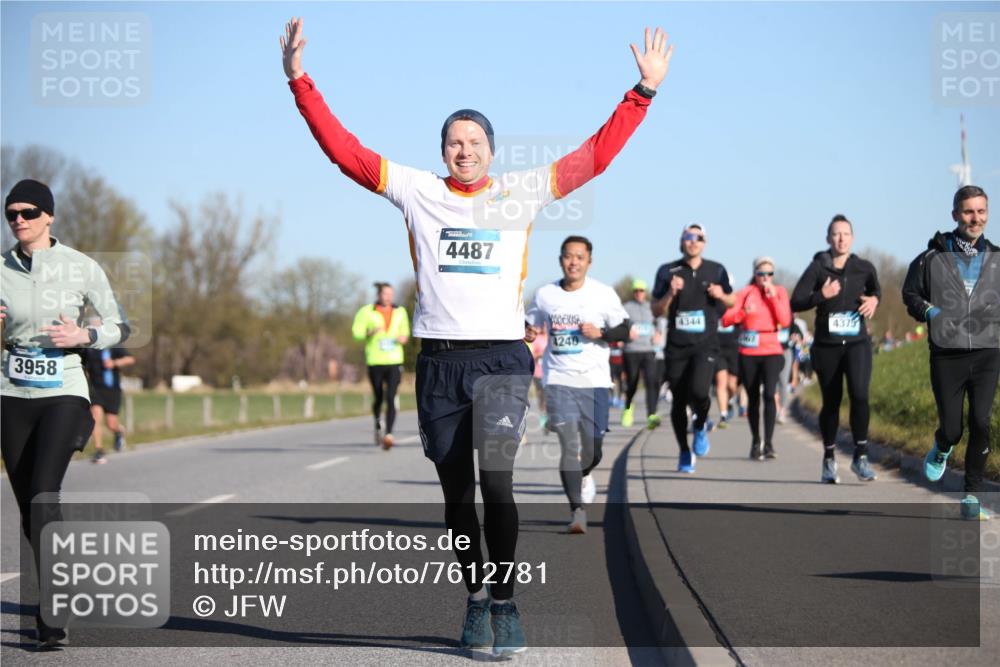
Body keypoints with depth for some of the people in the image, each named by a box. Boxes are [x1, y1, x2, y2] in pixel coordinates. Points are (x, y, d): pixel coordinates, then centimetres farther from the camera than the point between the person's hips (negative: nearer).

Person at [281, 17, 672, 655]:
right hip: (439, 361, 2)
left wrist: (645, 90, 2)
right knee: (457, 491, 8)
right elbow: (343, 149, 6)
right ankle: (476, 600, 19)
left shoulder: (522, 193, 8)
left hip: (502, 358, -2)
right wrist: (300, 81, 0)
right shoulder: (417, 191, 8)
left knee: (497, 483, -15)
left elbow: (595, 154, 7)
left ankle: (506, 601, -5)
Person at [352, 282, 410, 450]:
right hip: (375, 362, -1)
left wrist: (404, 338, 0)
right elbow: (357, 333, -1)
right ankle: (378, 427, 38)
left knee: (391, 398, -14)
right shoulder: (367, 312, 0)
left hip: (394, 362, 1)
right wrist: (371, 332, -19)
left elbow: (405, 331, 23)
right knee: (378, 398, 9)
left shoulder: (399, 312, 10)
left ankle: (388, 435, -21)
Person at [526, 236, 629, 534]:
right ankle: (577, 511, -9)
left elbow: (624, 330, 4)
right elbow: (531, 324, 19)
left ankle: (582, 476, 40)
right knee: (570, 444, -13)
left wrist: (600, 333, -14)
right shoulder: (545, 294, 5)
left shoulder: (603, 294, 0)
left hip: (594, 380, 0)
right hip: (559, 380, 0)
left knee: (593, 449, 4)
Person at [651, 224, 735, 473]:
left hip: (706, 344, -1)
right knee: (678, 401, 4)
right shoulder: (668, 272, 3)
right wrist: (671, 293, -14)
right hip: (676, 346, 1)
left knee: (699, 391, -24)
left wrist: (720, 295, -4)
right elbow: (656, 310, 4)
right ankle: (685, 452, 23)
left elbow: (731, 301, 18)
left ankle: (701, 426, 9)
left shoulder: (716, 270, 6)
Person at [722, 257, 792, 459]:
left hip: (772, 351, -1)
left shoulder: (779, 292, 4)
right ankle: (755, 443, 22)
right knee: (753, 398, 7)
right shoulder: (745, 293, 1)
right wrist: (742, 313, -25)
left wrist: (773, 297, -13)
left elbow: (785, 321, -8)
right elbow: (726, 319, -8)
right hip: (748, 353, 1)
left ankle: (769, 443, -18)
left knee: (769, 393, -19)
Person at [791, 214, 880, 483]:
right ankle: (829, 460, 27)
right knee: (831, 402, 8)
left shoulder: (864, 268, 2)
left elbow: (875, 289, 23)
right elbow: (795, 303, -9)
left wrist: (874, 300, 1)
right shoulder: (817, 268, -4)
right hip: (826, 346, 0)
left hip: (857, 343, 0)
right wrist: (821, 296, -24)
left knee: (859, 395, -20)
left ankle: (860, 456, -9)